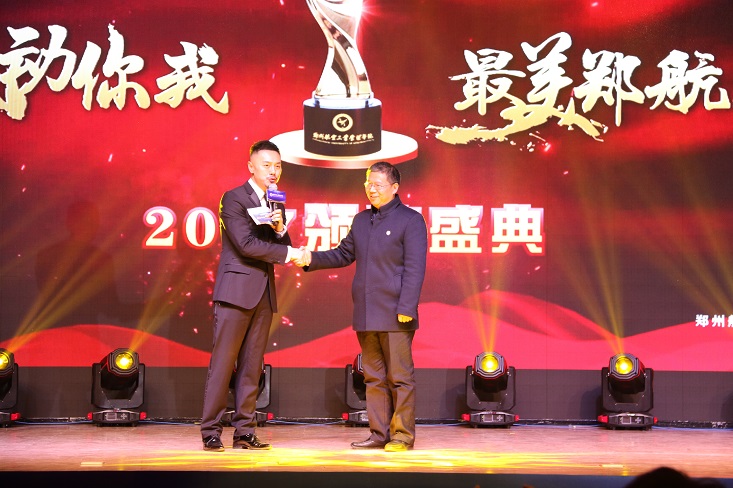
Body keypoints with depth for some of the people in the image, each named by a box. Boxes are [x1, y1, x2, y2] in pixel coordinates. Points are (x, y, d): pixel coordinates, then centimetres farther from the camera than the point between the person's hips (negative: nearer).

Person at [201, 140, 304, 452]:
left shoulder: (277, 203, 16)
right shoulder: (233, 199, -5)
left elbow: (283, 248, 12)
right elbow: (246, 244, -15)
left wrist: (280, 228, -8)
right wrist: (289, 253, -13)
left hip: (264, 295, 7)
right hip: (236, 291, -6)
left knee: (251, 367, 7)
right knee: (222, 363, -6)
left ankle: (244, 433, 10)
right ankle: (211, 432, -2)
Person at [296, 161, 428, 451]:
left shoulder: (410, 220, -4)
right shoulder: (361, 220, 16)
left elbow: (415, 268, -10)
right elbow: (344, 255, 20)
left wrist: (407, 308, -17)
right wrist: (312, 259, 4)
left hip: (395, 316, -7)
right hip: (365, 314, 7)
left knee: (399, 376, -1)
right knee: (374, 377, 10)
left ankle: (402, 436, 5)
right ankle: (379, 434, 17)